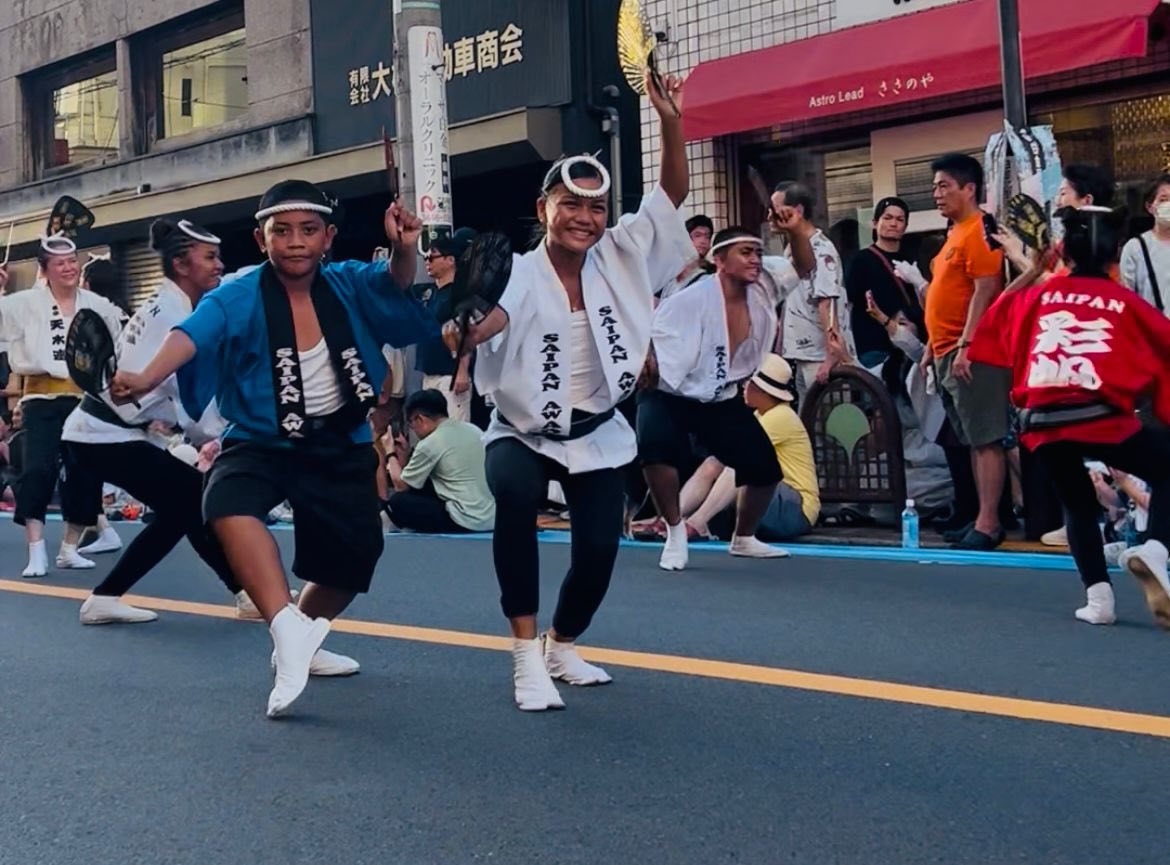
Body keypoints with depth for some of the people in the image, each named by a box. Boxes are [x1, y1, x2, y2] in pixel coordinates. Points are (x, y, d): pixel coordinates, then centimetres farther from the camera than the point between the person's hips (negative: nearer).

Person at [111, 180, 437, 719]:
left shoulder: (349, 286, -4)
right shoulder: (236, 299, -14)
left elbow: (395, 287, -20)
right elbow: (191, 335, -31)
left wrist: (404, 251, -44)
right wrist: (147, 378, -51)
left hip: (342, 447, 3)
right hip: (262, 442, -3)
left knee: (352, 558, 6)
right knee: (228, 503, -34)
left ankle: (305, 638, 37)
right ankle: (287, 630, -38)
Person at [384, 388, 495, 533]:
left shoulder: (429, 444, -10)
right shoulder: (474, 430, 10)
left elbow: (401, 485, 2)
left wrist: (391, 455, 17)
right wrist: (408, 453, 23)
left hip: (468, 522, -8)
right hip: (492, 518, 8)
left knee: (396, 502, 3)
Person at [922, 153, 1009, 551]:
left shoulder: (978, 231, -10)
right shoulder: (956, 233, 19)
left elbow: (984, 290, -18)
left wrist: (965, 346, -23)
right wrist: (935, 349, 22)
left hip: (970, 354, -10)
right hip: (949, 354, 10)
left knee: (986, 440, -9)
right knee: (973, 441, 11)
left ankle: (987, 525, -9)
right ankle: (984, 520, 15)